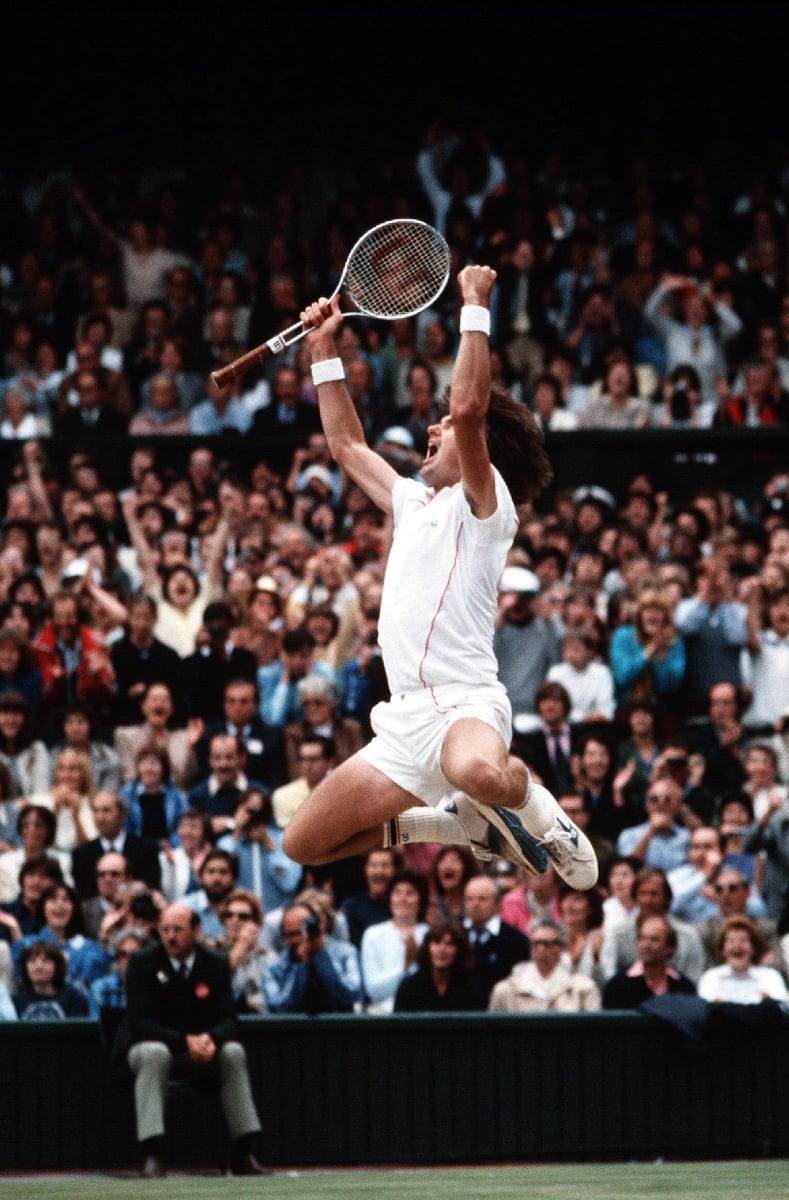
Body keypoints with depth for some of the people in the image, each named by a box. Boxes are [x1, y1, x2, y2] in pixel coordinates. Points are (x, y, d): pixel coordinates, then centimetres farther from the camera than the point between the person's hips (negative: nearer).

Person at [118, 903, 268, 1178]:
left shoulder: (216, 965, -1)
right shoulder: (142, 963, -10)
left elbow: (228, 1020, -5)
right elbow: (138, 1021, -18)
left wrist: (210, 1038, -30)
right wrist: (184, 1041, -31)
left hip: (200, 1045, 3)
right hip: (149, 1042, -3)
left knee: (233, 1052, -25)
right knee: (154, 1053, -37)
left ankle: (244, 1155, -23)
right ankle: (151, 1156, -43)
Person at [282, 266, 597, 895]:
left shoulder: (483, 504, -1)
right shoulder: (414, 503, 23)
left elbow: (468, 405, -17)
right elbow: (348, 445, 35)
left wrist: (476, 307, -13)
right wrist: (323, 350, 32)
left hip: (464, 707, -9)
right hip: (404, 721, 9)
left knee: (479, 773, -45)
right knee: (304, 844, 7)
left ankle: (532, 804, -8)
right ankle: (470, 826, 17)